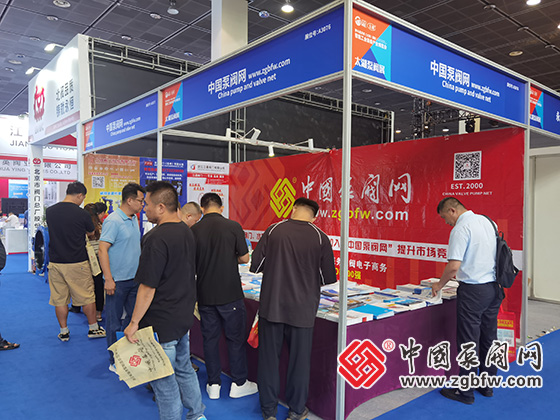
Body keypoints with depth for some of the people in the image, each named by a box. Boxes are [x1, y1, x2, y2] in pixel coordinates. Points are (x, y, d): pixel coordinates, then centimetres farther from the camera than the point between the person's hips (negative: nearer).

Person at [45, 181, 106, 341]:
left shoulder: (50, 212, -1)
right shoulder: (82, 214, -13)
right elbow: (91, 233, 5)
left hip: (56, 263, 4)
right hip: (77, 264, -4)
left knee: (60, 299, 12)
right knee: (87, 297, 9)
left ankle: (64, 332, 21)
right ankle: (93, 328, 20)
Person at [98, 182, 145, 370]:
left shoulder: (134, 219, 10)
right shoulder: (113, 221, -17)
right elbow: (102, 249, -20)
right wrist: (108, 279, -22)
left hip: (134, 278, 8)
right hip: (117, 281, -8)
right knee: (114, 322, 5)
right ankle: (114, 361, 17)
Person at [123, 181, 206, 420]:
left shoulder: (157, 238, -23)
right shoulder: (186, 232, 5)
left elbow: (147, 287, -22)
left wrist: (134, 322, -13)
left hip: (162, 323, -9)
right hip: (184, 316, 9)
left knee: (164, 380, 7)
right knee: (184, 368, 23)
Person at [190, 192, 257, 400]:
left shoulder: (194, 231, -4)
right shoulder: (233, 226, -10)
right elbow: (244, 258, -5)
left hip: (205, 294, 3)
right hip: (230, 293, -2)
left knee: (210, 338, 13)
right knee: (236, 338, 11)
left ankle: (213, 385, 22)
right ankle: (239, 383, 21)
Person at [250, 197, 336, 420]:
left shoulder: (273, 230, -6)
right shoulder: (320, 237, -7)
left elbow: (255, 265, -2)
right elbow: (328, 277, -2)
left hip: (271, 306, 1)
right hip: (302, 309, -1)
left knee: (269, 357, 14)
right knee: (299, 359, 15)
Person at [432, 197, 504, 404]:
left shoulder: (461, 228, -16)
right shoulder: (486, 221, 10)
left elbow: (453, 266, -22)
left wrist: (440, 284, -6)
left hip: (473, 290, -8)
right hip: (494, 286, 9)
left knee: (468, 341, 1)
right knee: (488, 337, 16)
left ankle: (465, 391, 11)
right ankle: (487, 385, 29)